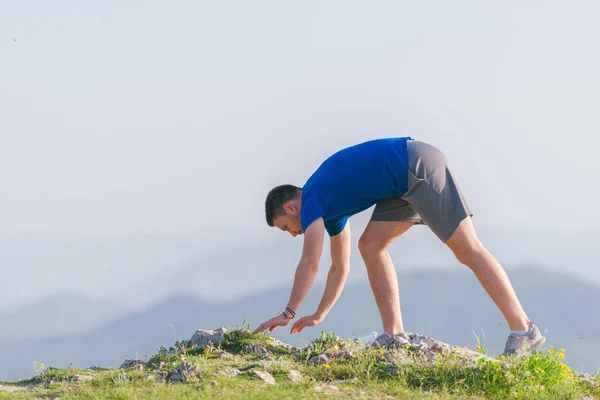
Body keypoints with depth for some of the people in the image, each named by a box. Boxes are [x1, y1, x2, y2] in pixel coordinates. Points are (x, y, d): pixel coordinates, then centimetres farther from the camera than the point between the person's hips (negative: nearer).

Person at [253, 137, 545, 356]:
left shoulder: (312, 199, -5)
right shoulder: (329, 206, 21)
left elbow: (309, 263, -14)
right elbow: (340, 266, 29)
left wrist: (288, 313, -14)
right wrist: (318, 316, 29)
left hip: (419, 165, -9)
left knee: (468, 250, -11)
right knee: (371, 246, 6)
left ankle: (523, 331, -13)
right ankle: (394, 334, 0)